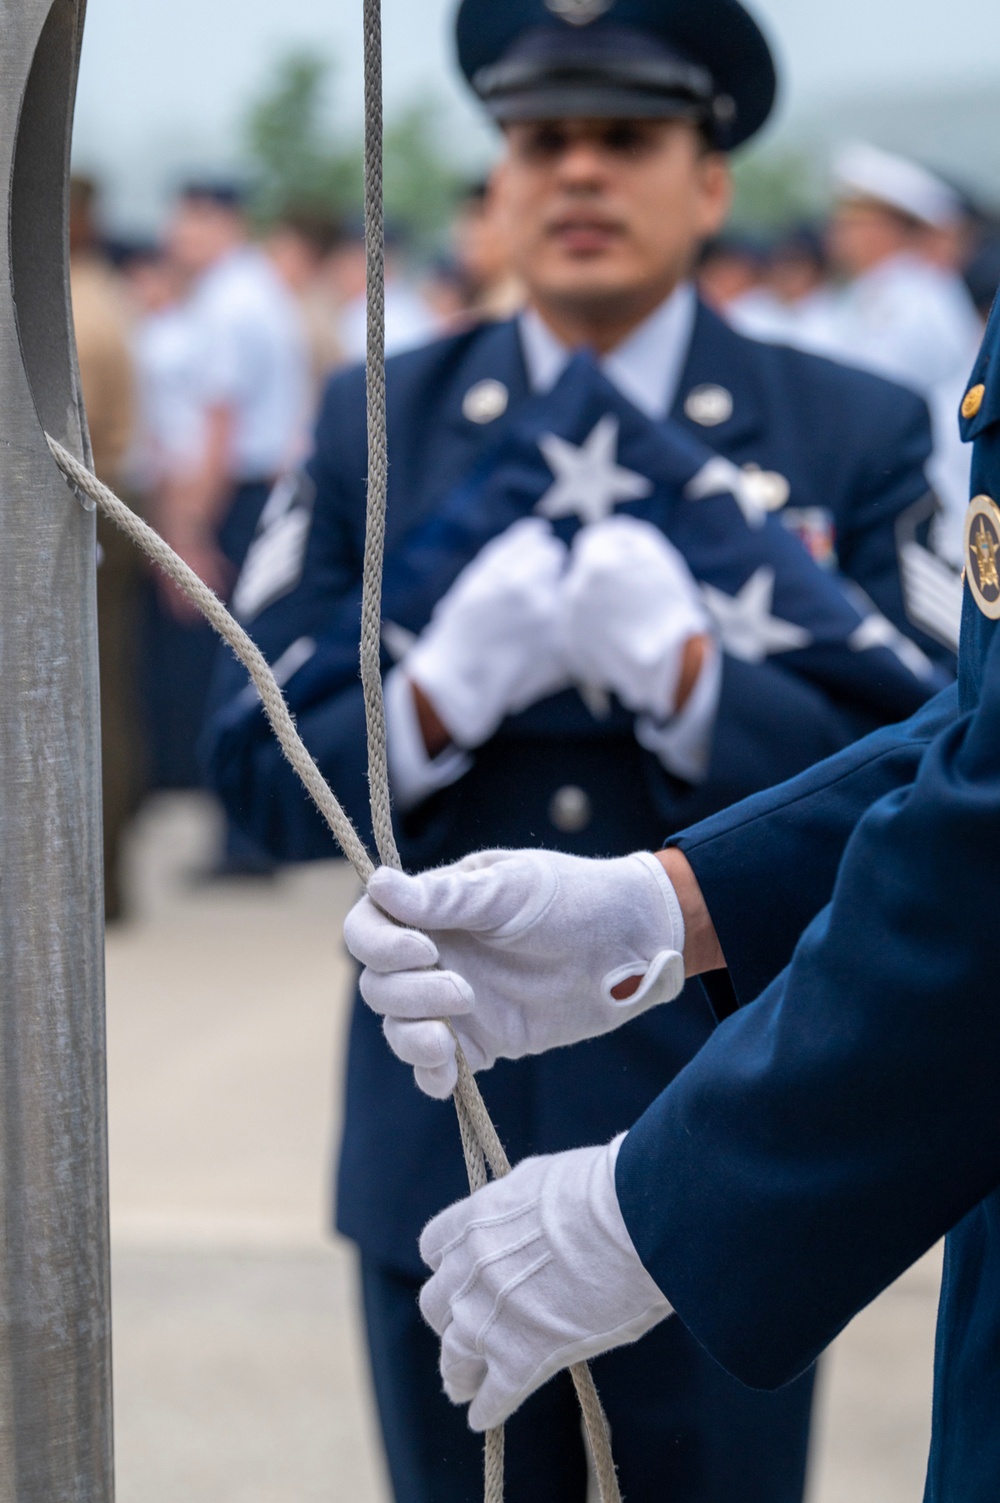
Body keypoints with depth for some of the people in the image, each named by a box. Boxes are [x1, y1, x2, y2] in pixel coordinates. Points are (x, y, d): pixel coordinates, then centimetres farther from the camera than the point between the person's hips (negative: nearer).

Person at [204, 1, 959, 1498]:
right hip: (447, 1148, 2)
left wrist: (688, 676, -21)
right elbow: (264, 775, 1)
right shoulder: (373, 425, 6)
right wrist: (439, 698, -18)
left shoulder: (857, 436, 0)